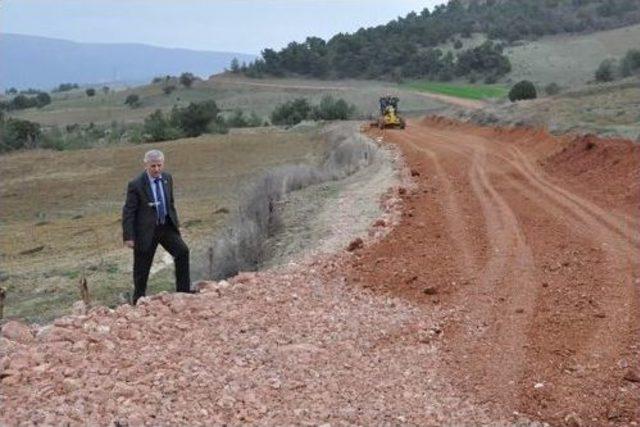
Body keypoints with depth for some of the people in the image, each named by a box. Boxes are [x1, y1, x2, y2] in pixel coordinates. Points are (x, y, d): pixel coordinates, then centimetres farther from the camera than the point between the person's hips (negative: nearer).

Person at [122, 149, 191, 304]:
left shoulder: (167, 178, 4)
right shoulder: (136, 185, -14)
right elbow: (128, 212, -11)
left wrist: (175, 223, 15)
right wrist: (128, 237, -13)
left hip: (166, 226, 5)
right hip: (146, 230, -5)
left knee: (182, 252, -13)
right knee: (141, 269, 4)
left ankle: (183, 291, -2)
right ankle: (138, 300, 22)